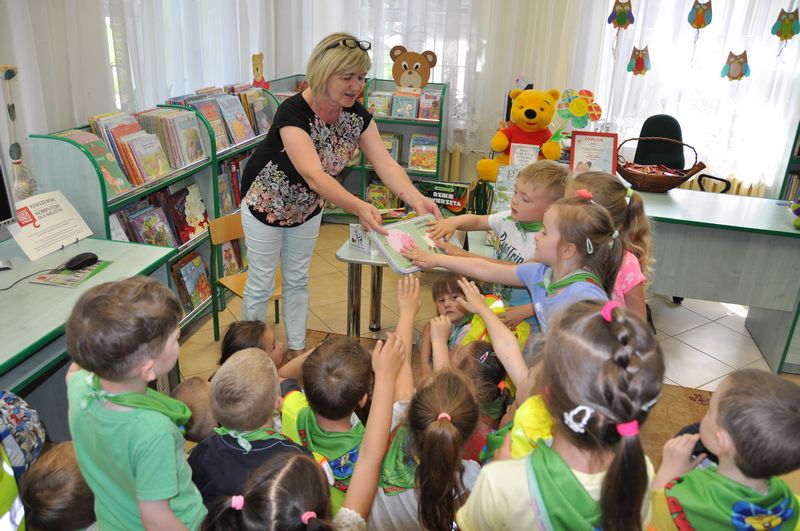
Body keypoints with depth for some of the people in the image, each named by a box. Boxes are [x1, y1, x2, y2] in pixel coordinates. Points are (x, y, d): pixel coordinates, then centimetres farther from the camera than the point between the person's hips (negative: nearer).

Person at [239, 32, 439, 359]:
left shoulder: (356, 115, -16)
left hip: (307, 205, 6)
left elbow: (385, 163, -22)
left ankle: (296, 350, 34)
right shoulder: (294, 113, -35)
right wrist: (358, 207, -62)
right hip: (267, 203, -5)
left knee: (297, 280, 18)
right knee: (261, 283, 7)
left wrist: (416, 199, -40)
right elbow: (313, 173, -47)